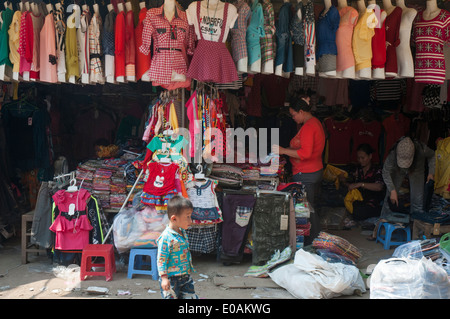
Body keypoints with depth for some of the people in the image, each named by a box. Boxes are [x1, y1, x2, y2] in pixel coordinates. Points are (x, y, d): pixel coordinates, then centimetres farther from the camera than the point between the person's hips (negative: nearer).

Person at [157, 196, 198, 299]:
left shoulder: (183, 233, 7)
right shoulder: (166, 237, -20)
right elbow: (161, 259, -18)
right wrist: (164, 278, -19)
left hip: (185, 277, 8)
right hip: (171, 279, -8)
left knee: (191, 297, 9)